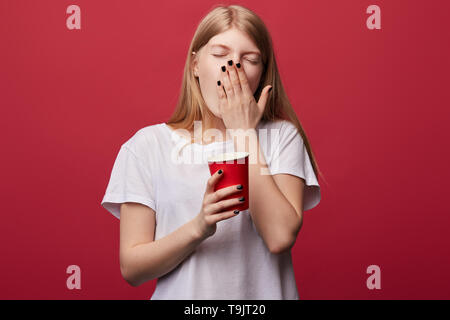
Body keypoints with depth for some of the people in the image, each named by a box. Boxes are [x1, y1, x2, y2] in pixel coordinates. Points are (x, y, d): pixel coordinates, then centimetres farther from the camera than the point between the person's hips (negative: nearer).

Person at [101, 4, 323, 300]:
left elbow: (280, 237, -10)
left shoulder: (282, 137, 3)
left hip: (262, 291, 0)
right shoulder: (147, 145, 2)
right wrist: (198, 227, -17)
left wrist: (244, 131, -6)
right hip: (183, 294, 1)